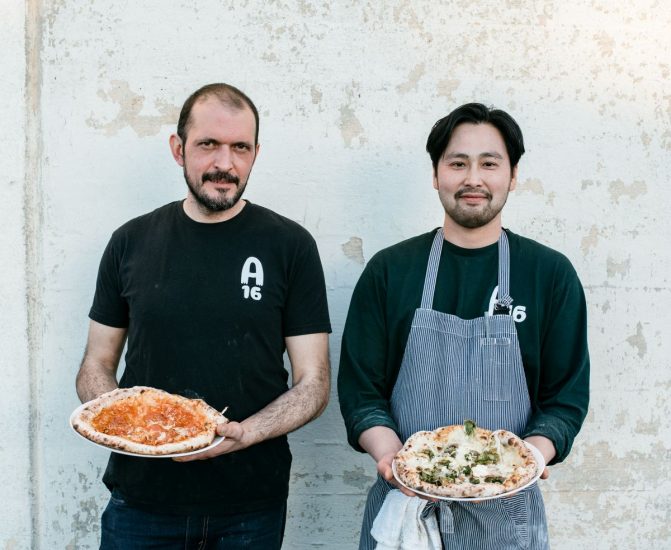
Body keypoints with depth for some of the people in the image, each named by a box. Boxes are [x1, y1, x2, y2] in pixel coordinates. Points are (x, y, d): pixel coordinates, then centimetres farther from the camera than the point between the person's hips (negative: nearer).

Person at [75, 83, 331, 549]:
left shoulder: (289, 245, -5)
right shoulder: (132, 242, 2)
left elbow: (313, 384, -5)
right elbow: (97, 366, 8)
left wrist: (243, 433, -21)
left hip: (251, 504, -1)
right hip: (141, 495, 2)